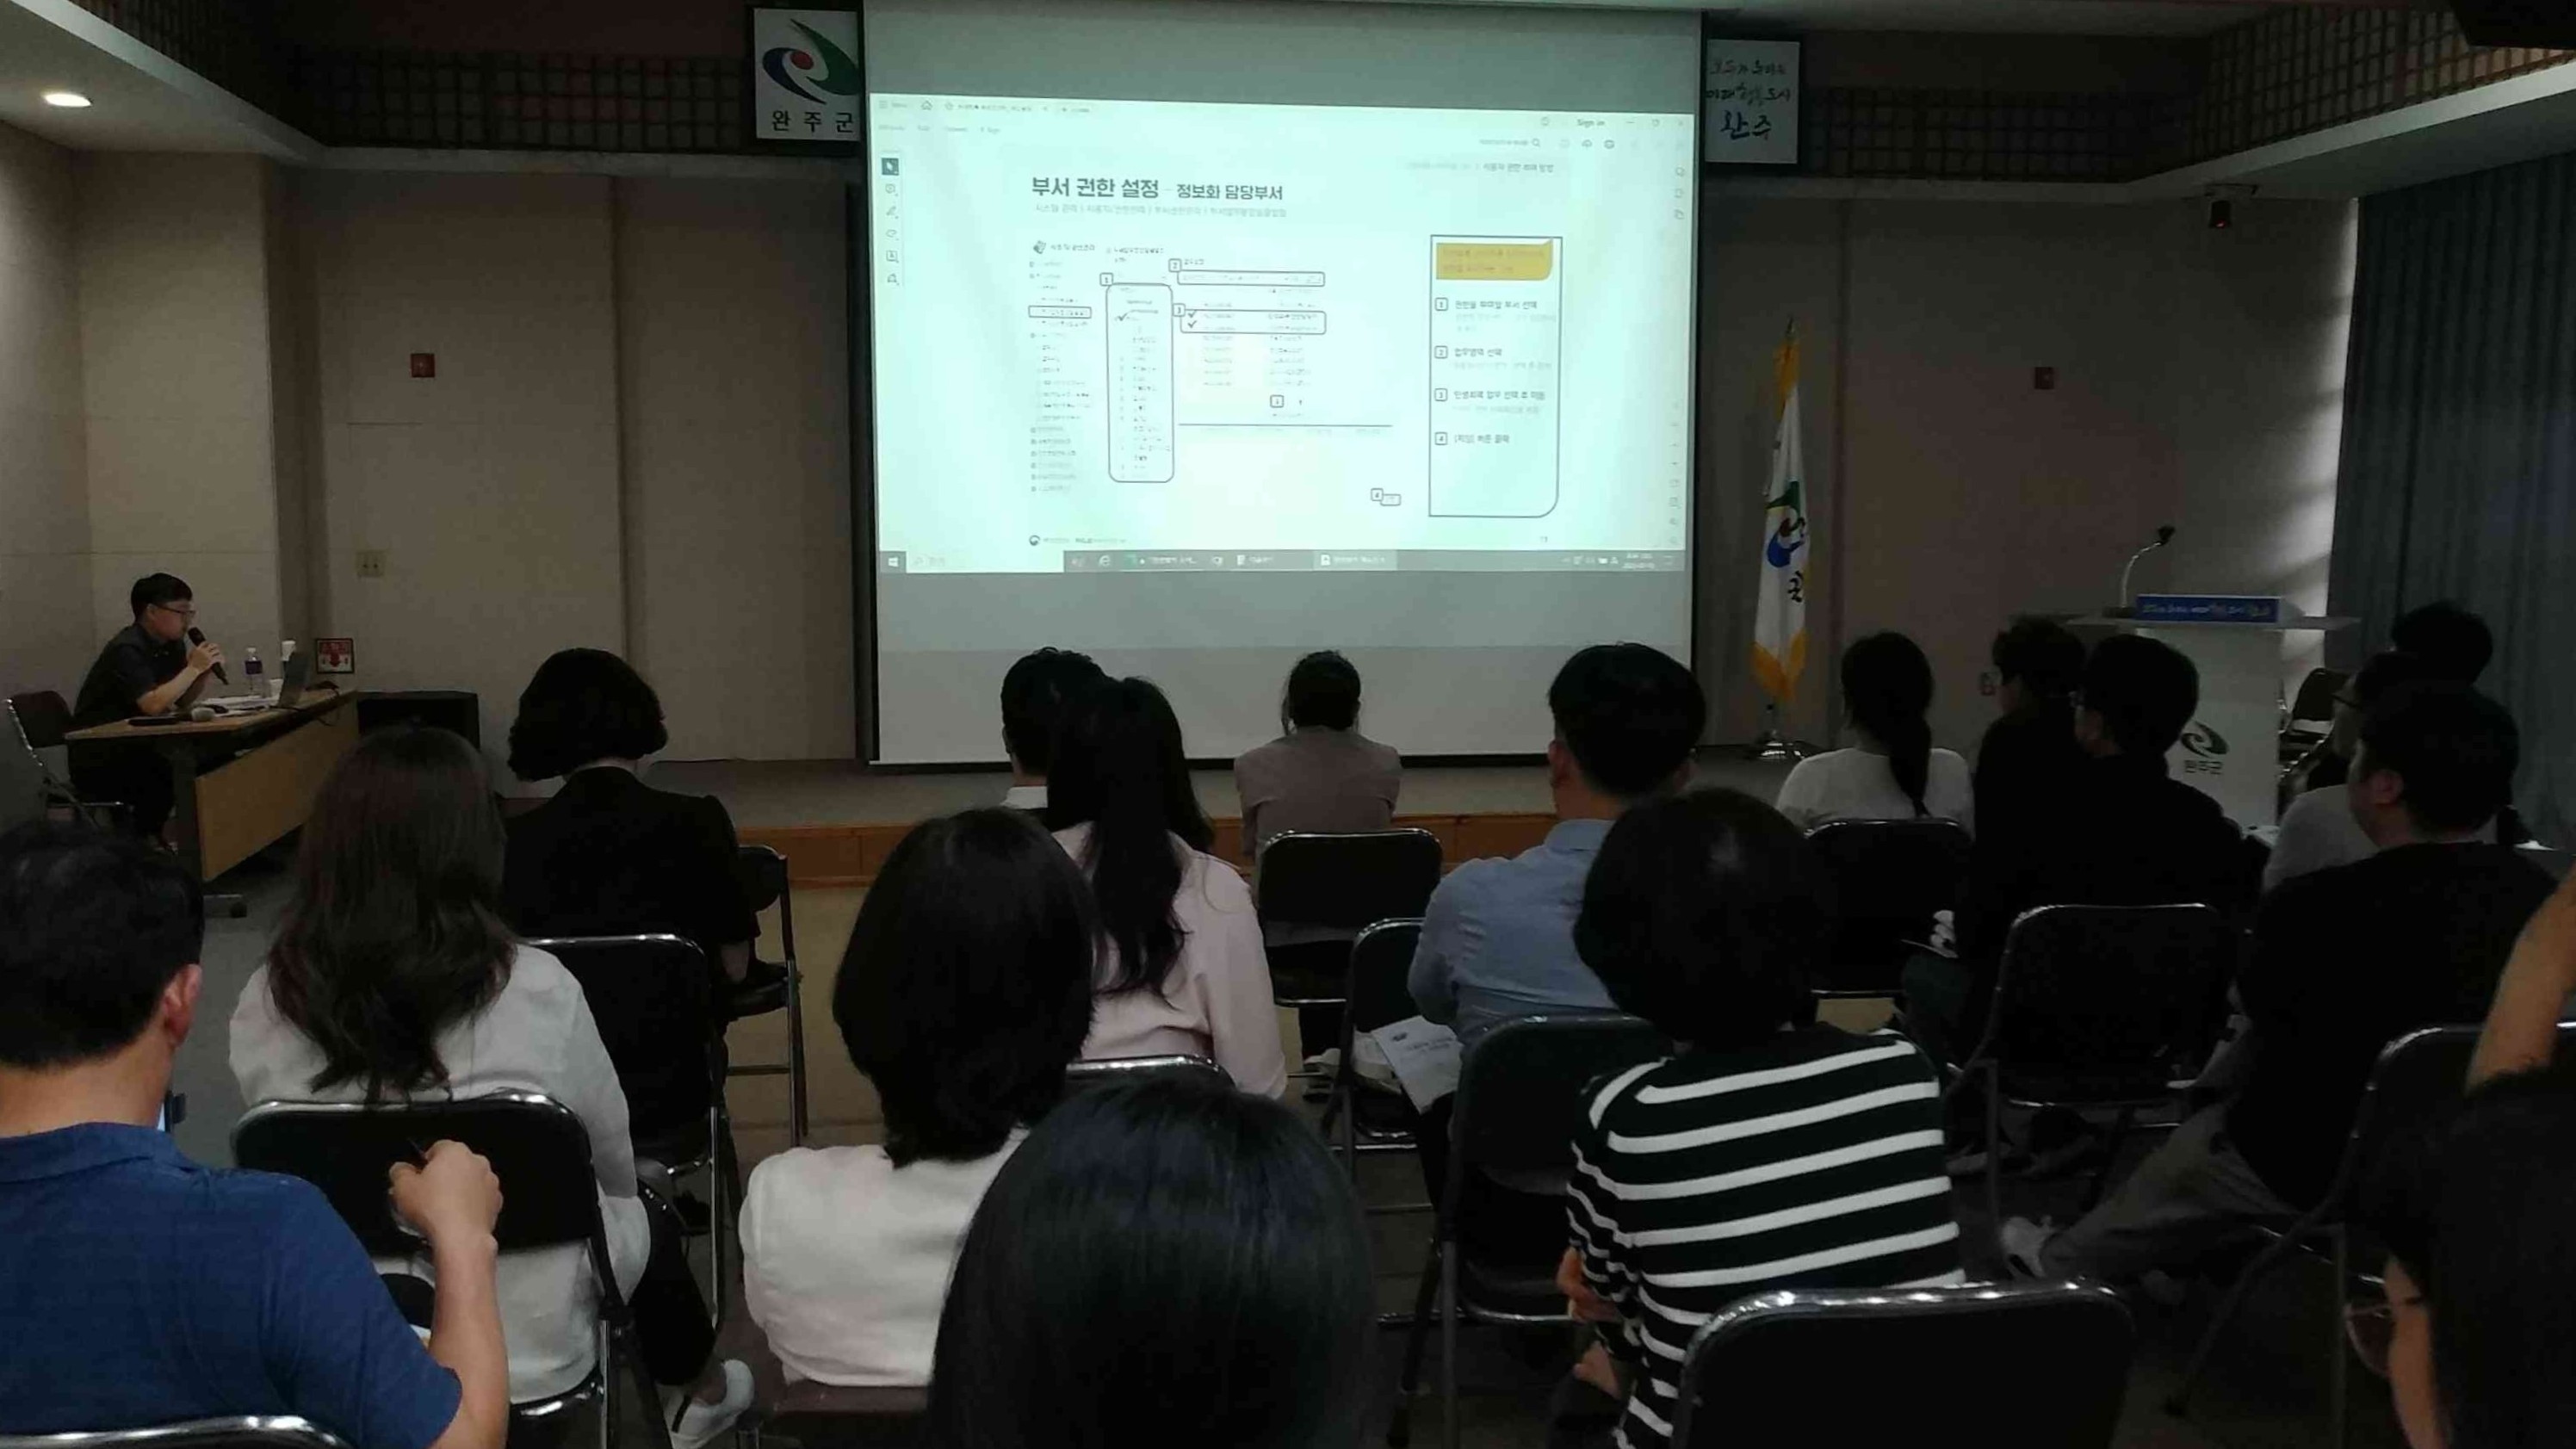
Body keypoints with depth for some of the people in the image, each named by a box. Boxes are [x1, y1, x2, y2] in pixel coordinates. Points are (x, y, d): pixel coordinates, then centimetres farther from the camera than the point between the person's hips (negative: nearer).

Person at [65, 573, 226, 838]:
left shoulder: (172, 645, 6)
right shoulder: (127, 650, -19)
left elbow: (182, 702, 12)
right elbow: (153, 705, -32)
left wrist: (206, 671, -5)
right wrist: (194, 668, -23)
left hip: (136, 750, 8)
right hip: (98, 763, -8)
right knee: (175, 775, -30)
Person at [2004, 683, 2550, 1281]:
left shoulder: (2321, 906, -25)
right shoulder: (2539, 894, -10)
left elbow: (2256, 1007, -5)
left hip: (2331, 1166, -5)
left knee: (2198, 1146, 24)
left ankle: (2062, 1265, 46)